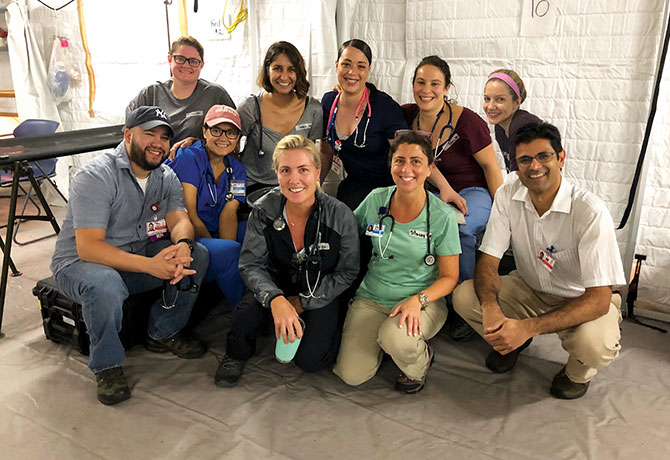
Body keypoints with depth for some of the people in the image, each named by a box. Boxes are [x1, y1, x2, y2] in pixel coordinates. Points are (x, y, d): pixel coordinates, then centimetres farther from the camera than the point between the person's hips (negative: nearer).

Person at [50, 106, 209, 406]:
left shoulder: (166, 177, 3)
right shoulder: (95, 176, -20)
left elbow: (179, 219, -10)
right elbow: (88, 247, -28)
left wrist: (182, 244, -37)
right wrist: (150, 265, -39)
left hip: (138, 254, 6)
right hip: (80, 262, -6)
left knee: (198, 255, -14)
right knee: (105, 284, -40)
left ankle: (163, 334, 2)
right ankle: (106, 366, -12)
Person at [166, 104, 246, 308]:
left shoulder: (237, 169, 10)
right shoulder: (189, 157, -9)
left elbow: (229, 213, -3)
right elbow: (188, 215, -15)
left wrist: (227, 247, -21)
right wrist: (225, 251, -17)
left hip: (214, 236, 7)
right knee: (229, 251, -32)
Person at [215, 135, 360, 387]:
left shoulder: (341, 216, -21)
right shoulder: (264, 210, -16)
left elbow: (346, 272, -10)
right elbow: (251, 264, -16)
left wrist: (303, 302, -16)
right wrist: (275, 299, -36)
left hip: (320, 294, -1)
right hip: (277, 287, 1)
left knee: (311, 360, -16)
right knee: (246, 314, -28)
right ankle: (238, 353, 8)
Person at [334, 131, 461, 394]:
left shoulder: (442, 216, -10)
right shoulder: (375, 200, -3)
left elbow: (449, 277, -6)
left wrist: (418, 300, -21)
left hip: (424, 301, -2)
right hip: (371, 298, 2)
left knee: (395, 338, -34)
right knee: (352, 375, -12)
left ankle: (420, 361, 3)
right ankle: (380, 340, 20)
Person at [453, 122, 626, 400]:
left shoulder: (589, 211, -26)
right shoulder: (507, 196, -13)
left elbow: (599, 298, -28)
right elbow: (488, 260, -12)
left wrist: (528, 327, -39)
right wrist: (491, 309, -34)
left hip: (582, 301, -3)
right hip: (528, 290, 4)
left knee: (595, 344, -35)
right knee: (464, 296, -20)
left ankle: (579, 370, 5)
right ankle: (513, 341, 12)